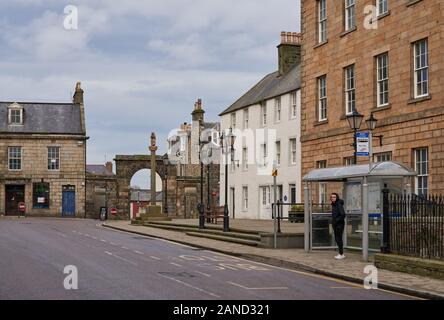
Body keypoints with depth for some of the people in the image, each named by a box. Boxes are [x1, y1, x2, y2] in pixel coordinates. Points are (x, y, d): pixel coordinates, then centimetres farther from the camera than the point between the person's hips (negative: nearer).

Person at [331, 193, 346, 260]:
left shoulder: (339, 205, -17)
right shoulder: (333, 205, 10)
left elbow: (343, 214, -27)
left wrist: (337, 220, -18)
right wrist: (333, 221, 11)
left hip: (340, 224, -9)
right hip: (335, 225, 9)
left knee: (339, 239, -6)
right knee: (337, 239, 12)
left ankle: (341, 254, 1)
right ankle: (341, 254, 20)